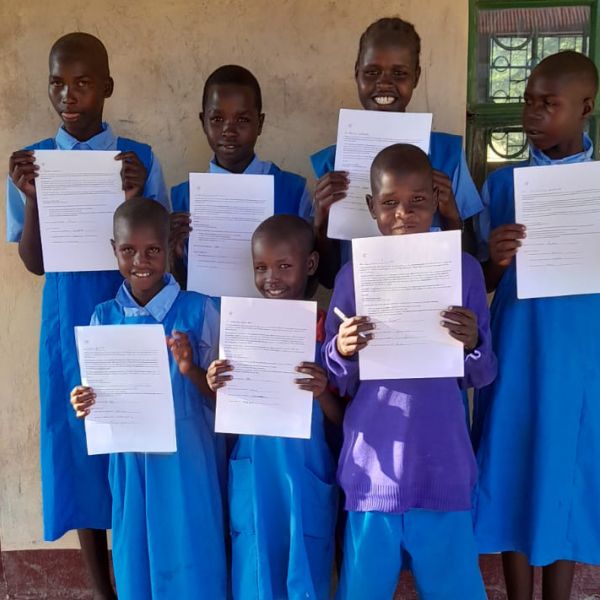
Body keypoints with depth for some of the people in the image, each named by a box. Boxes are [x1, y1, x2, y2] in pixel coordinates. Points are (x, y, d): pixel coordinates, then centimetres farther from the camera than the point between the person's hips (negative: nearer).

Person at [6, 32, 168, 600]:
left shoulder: (139, 158, -2)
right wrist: (30, 198, -15)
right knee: (78, 449, 9)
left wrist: (135, 198, -20)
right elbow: (35, 263, 0)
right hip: (69, 327, 2)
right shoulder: (31, 161, 2)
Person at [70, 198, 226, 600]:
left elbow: (220, 397, -4)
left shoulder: (199, 310, -7)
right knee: (136, 567, 15)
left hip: (187, 462, -3)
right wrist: (86, 405, -13)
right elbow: (100, 397, 9)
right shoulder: (104, 317, 2)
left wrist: (191, 370, -23)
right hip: (130, 463, 3)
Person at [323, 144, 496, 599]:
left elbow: (480, 377, 3)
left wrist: (473, 345, -17)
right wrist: (342, 353, -18)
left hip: (443, 465, 0)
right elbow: (337, 383, 4)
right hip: (373, 466, 0)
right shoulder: (353, 276, 0)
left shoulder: (465, 271, 0)